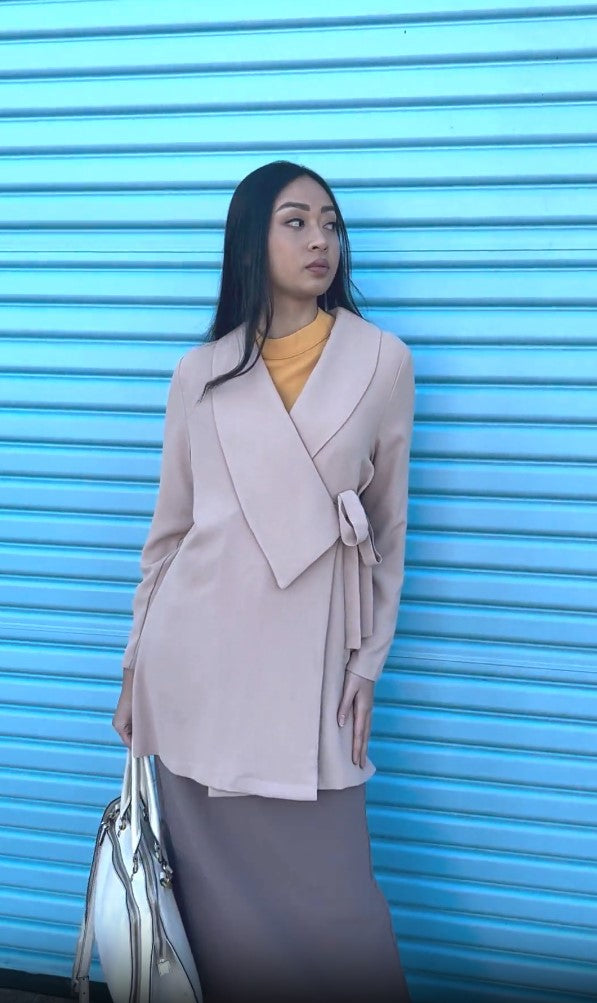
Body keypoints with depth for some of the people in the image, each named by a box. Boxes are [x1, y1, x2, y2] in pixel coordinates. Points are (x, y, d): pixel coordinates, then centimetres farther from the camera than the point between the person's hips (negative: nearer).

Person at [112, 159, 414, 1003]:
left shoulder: (383, 361, 3)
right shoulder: (200, 372, 6)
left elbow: (389, 527, 6)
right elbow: (169, 527, 10)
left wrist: (368, 663, 3)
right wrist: (136, 666, 10)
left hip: (306, 657, -1)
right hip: (197, 653, 2)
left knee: (324, 893, -1)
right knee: (213, 882, 9)